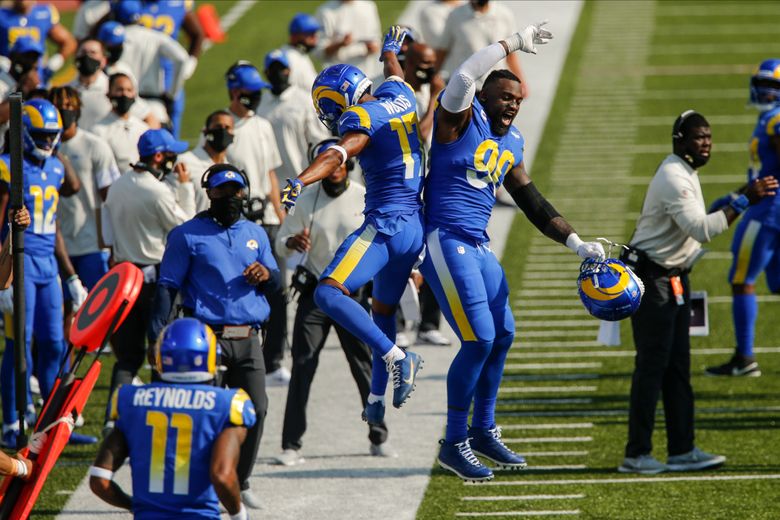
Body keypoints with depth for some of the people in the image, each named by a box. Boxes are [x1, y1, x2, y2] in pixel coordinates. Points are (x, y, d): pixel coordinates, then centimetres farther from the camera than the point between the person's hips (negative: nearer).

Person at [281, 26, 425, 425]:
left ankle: (395, 357, -29)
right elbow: (394, 74, 36)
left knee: (329, 293, -21)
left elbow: (337, 154, -30)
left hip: (385, 223, -10)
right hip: (416, 225, 10)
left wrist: (298, 182, -45)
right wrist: (391, 49, 58)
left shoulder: (362, 119, -12)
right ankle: (376, 401, 29)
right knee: (383, 309, 25)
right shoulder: (400, 97, 12)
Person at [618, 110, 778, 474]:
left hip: (674, 279, 10)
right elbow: (701, 230, -30)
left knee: (677, 366, 11)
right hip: (651, 280, -10)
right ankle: (636, 455, -3)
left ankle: (682, 450, 14)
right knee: (652, 365, -7)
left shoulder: (686, 173, 13)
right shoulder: (673, 177, -21)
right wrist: (744, 201, -32)